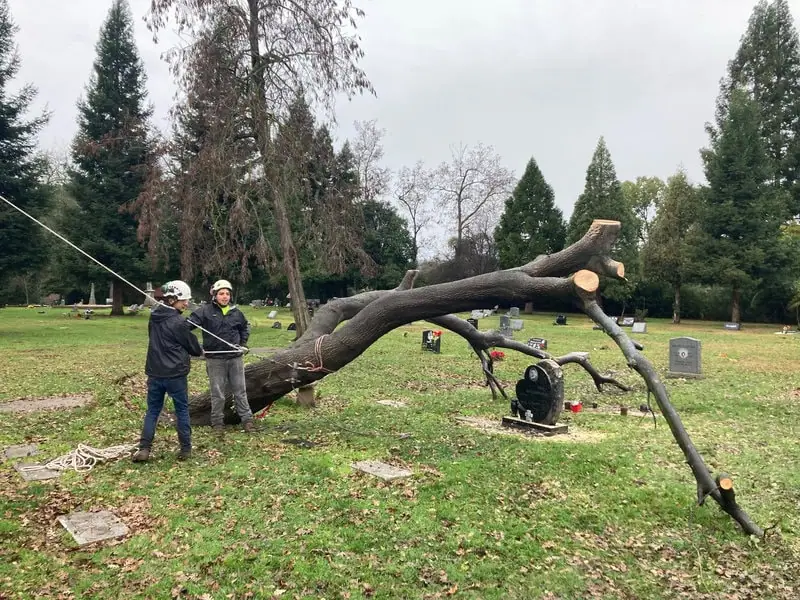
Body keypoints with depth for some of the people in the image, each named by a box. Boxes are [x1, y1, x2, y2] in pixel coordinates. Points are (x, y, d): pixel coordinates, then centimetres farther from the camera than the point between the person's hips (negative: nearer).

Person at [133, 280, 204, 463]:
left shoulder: (154, 316, 4)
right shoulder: (178, 322, -16)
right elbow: (193, 346, -5)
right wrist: (200, 351, 17)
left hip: (154, 372, 6)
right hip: (175, 374, -6)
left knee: (152, 410, 13)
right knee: (182, 410, 8)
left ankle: (144, 448, 8)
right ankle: (185, 449, 15)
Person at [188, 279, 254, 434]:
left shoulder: (236, 312, 5)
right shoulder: (205, 310, -7)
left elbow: (245, 327, 22)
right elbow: (190, 323, -18)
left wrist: (243, 344, 13)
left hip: (235, 357, 3)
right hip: (215, 358, -3)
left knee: (240, 390, 11)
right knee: (217, 393, 6)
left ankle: (247, 418, 21)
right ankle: (217, 422, 20)